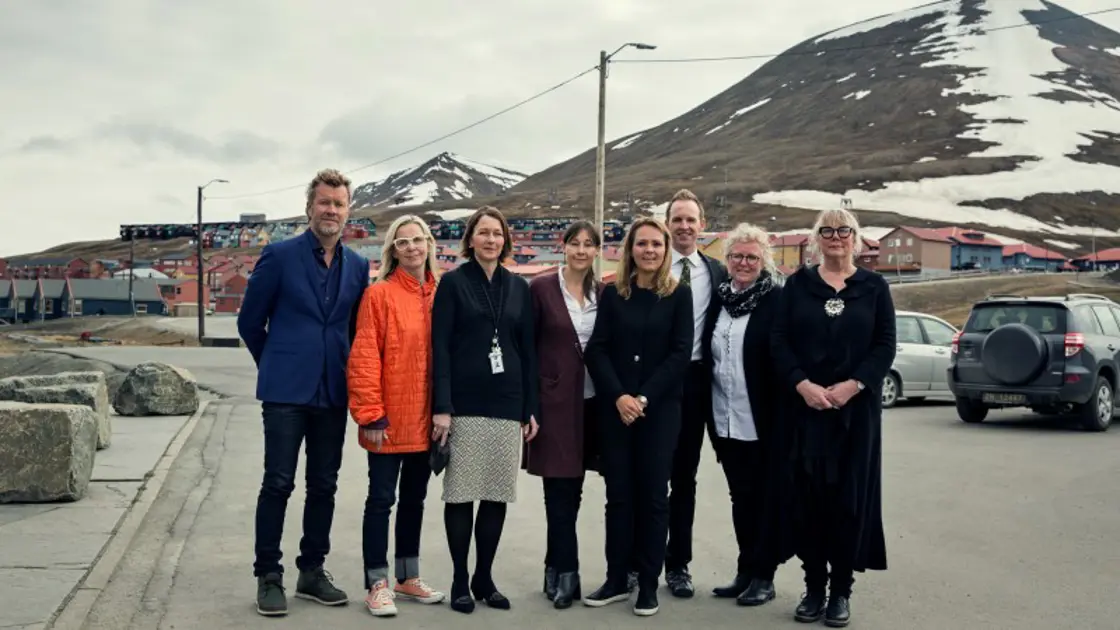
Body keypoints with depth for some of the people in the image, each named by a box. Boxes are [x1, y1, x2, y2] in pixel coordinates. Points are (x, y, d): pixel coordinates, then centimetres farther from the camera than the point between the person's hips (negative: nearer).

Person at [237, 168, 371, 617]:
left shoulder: (358, 267, 8)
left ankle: (312, 571, 20)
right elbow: (250, 322, 4)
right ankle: (268, 576, 7)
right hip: (286, 390, -4)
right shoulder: (279, 256, -3)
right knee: (278, 484, -3)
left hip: (333, 393, 4)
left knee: (324, 486, 9)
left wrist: (341, 369, 13)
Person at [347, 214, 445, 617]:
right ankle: (377, 584, 11)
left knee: (415, 498, 15)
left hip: (426, 420, 5)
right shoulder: (379, 294, -8)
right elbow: (363, 359, -13)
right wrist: (371, 415, -16)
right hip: (389, 421, -5)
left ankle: (408, 578, 28)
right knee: (382, 498, 2)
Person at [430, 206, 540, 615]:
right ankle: (460, 580, 11)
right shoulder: (452, 282, 0)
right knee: (461, 492, 0)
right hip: (464, 403, -3)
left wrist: (531, 408, 6)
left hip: (507, 404, 4)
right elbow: (440, 347, -6)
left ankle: (484, 577, 18)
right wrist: (441, 406, -14)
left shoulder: (519, 287, 11)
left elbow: (528, 350, 11)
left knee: (499, 493, 6)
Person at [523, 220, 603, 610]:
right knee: (560, 489, -2)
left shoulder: (602, 292, 7)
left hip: (590, 400, 4)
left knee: (571, 488, 11)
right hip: (554, 399, -4)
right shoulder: (542, 287, -4)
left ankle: (556, 569, 22)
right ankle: (566, 573, 5)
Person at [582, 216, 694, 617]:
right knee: (618, 494, 5)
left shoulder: (680, 295, 1)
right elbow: (597, 350, 0)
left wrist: (644, 398, -12)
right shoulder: (612, 293, 5)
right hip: (615, 408, 2)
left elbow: (680, 354, -5)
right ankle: (616, 579, 14)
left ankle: (648, 584, 10)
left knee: (653, 495, 2)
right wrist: (619, 396, -13)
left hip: (661, 409, -1)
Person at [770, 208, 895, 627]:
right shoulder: (797, 284, 7)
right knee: (809, 494, 1)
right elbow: (779, 341, 1)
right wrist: (802, 385, -13)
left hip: (857, 407, 0)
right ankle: (814, 585, 11)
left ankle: (841, 589, 11)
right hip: (805, 405, 0)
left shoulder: (874, 287, 7)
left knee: (850, 494, 2)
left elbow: (885, 345, 0)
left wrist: (852, 386, -14)